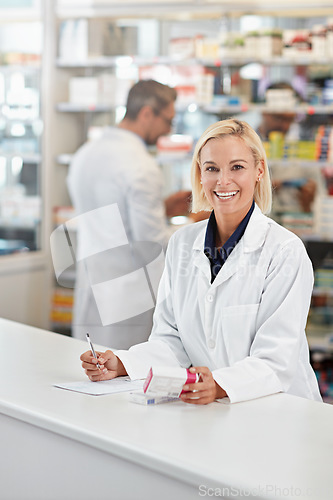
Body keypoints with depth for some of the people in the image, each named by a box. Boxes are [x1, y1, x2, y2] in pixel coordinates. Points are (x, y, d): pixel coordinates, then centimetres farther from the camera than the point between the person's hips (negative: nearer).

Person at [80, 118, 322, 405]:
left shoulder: (285, 252, -8)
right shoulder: (182, 243, 11)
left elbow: (275, 362, -13)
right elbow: (172, 339, 12)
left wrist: (219, 386, -32)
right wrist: (120, 365, -7)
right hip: (204, 413, 4)